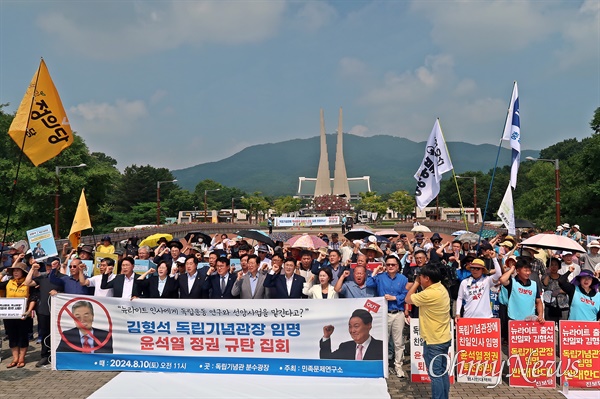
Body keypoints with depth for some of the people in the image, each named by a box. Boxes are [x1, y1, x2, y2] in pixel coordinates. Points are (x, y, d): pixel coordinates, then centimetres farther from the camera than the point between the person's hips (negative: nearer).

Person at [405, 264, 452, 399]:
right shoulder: (441, 289, 4)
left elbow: (408, 299, -12)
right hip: (444, 338, 9)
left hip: (433, 341, -9)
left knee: (435, 375, 1)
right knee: (443, 373, 17)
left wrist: (416, 283, -5)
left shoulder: (430, 294, -26)